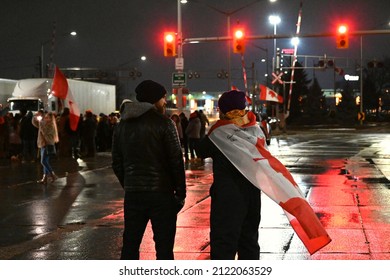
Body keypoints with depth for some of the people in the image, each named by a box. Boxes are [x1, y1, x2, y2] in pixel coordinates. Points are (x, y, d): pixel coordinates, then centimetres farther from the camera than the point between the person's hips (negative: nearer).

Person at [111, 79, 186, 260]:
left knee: (130, 244, 12)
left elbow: (117, 162, 11)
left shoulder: (122, 125, 8)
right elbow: (176, 161, -9)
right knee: (164, 245, 2)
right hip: (161, 193, -5)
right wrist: (180, 192, -2)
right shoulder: (164, 123, -8)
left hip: (133, 193, 5)